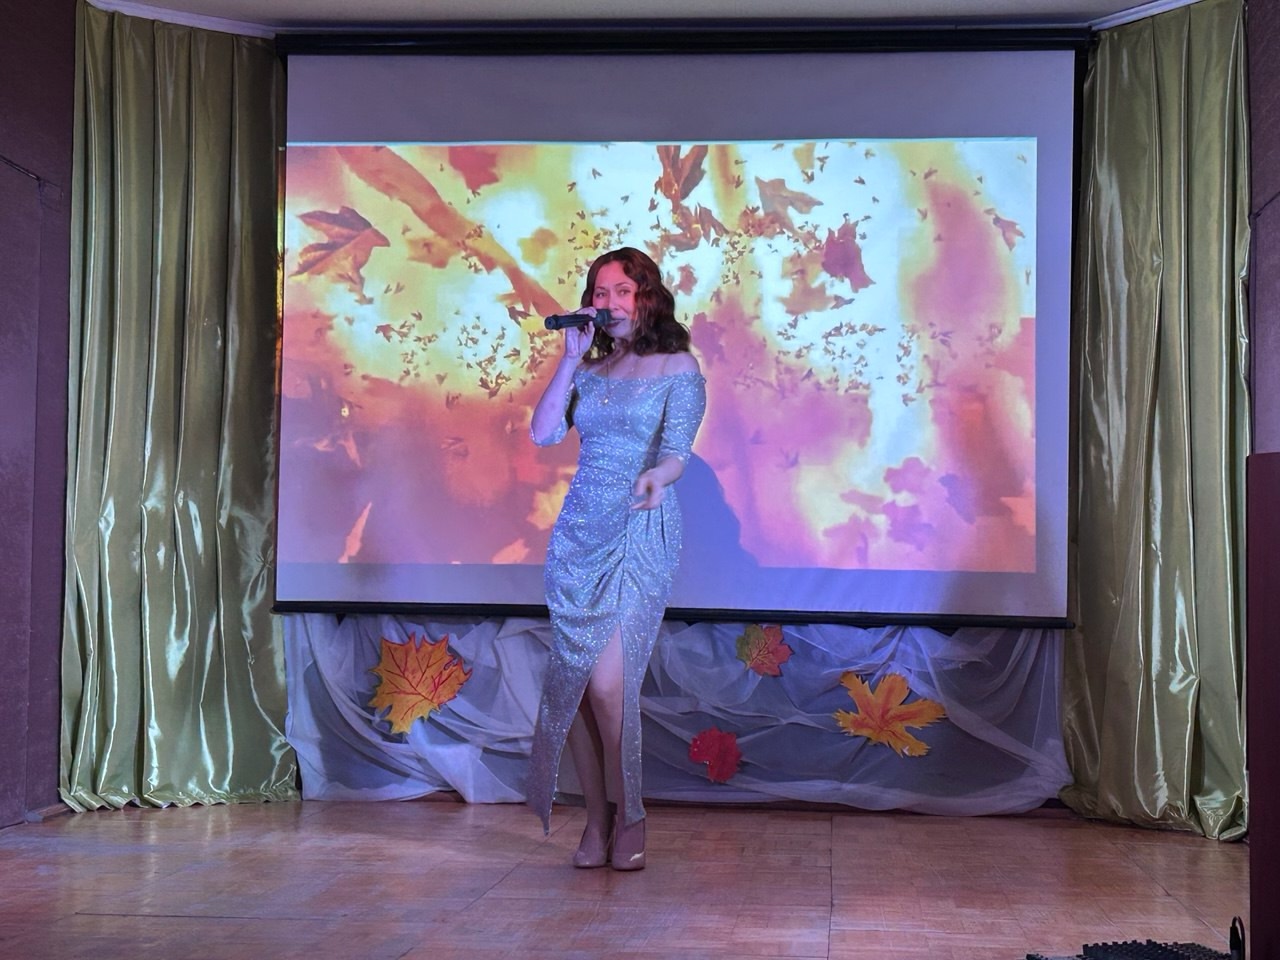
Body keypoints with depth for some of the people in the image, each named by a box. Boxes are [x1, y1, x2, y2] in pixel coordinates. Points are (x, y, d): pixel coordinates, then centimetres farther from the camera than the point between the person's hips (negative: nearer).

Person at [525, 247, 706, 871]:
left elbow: (676, 450, -11)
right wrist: (571, 357, 0)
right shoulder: (589, 368, 15)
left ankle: (628, 818, 6)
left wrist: (657, 477, -33)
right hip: (579, 531, 5)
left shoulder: (678, 368, 2)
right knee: (572, 680, 1)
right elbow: (543, 432, 2)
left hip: (642, 531, -5)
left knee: (606, 680, -12)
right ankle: (597, 820, 14)